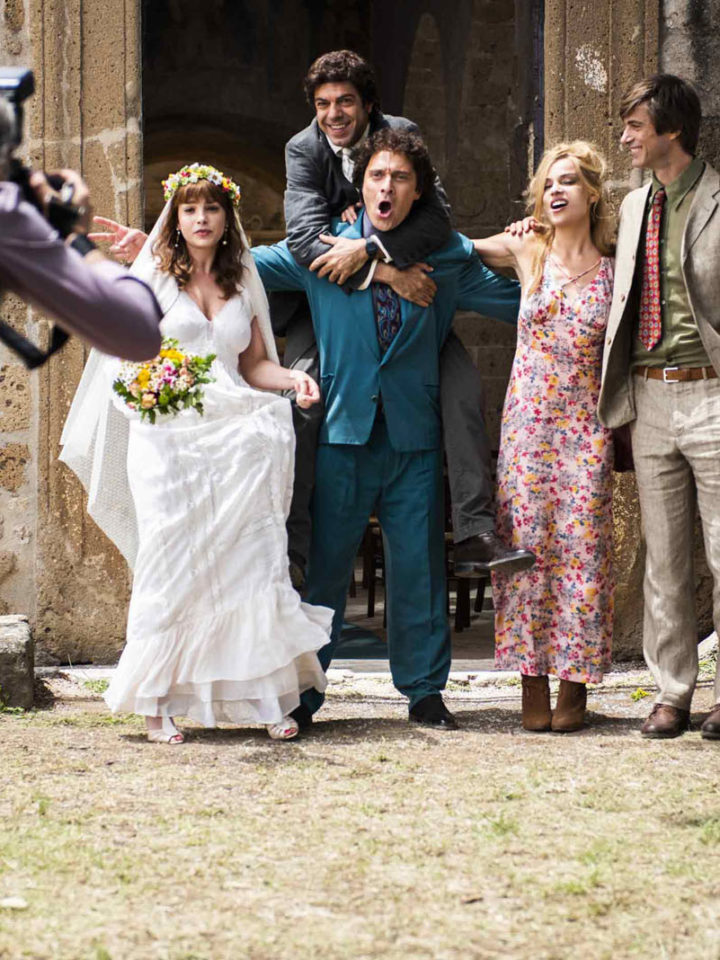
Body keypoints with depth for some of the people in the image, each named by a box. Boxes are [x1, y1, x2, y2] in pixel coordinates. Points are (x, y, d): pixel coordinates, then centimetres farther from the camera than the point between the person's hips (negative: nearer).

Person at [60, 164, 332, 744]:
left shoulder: (245, 284, 16)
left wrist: (293, 378, -1)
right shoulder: (154, 278, 8)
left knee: (253, 561, -6)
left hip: (235, 435, 2)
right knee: (170, 565, -6)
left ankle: (266, 698, -4)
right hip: (169, 439, -2)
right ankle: (156, 701, 0)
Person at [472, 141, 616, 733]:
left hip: (586, 428, -1)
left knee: (581, 546, -2)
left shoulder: (614, 268, 2)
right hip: (528, 419, 1)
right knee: (527, 543, -1)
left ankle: (575, 686, 5)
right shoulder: (526, 251, 5)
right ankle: (534, 683, 5)